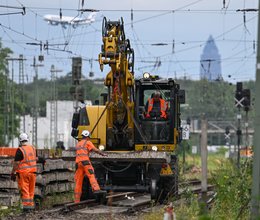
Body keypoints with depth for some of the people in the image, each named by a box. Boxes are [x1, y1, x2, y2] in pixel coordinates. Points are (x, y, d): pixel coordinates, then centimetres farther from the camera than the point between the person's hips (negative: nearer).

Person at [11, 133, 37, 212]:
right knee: (31, 190, 13)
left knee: (24, 190, -3)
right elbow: (36, 159, 18)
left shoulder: (20, 150, -14)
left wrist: (13, 173, -6)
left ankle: (26, 206, -8)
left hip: (23, 172, -6)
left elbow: (16, 163, -13)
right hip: (32, 171, 6)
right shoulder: (33, 148, 6)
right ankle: (31, 205, 18)